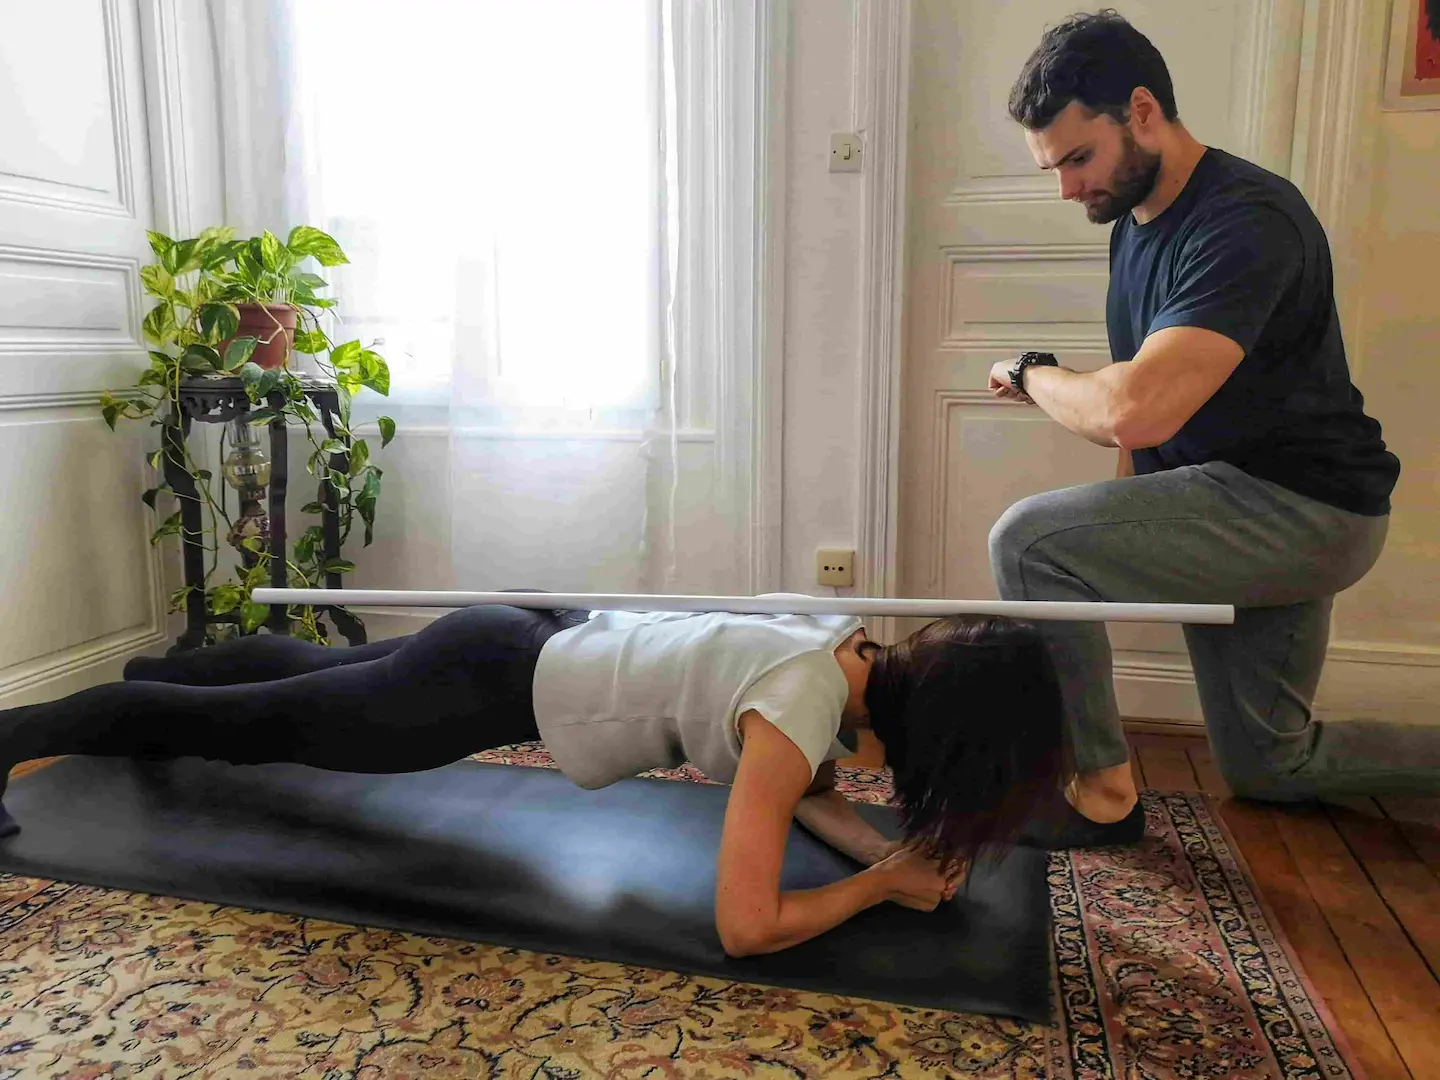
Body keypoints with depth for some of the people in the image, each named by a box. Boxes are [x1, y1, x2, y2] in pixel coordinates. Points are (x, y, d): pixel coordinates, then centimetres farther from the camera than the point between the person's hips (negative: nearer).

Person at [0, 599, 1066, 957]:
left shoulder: (858, 646, -5)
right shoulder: (802, 709, -30)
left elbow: (803, 786, 11)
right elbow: (744, 926, -29)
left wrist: (895, 851, -4)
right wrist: (885, 884, -17)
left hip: (531, 644, 8)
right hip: (485, 689, -7)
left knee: (314, 675, 31)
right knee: (259, 722, 12)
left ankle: (152, 669, 58)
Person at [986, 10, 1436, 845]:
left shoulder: (1246, 221, -23)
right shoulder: (1137, 219, 6)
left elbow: (1136, 409, -35)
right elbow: (1143, 415, 12)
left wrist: (1032, 374, -16)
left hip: (1303, 509, -10)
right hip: (1238, 506, 10)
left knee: (1030, 539, -22)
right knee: (1270, 769, 18)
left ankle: (1102, 790, -7)